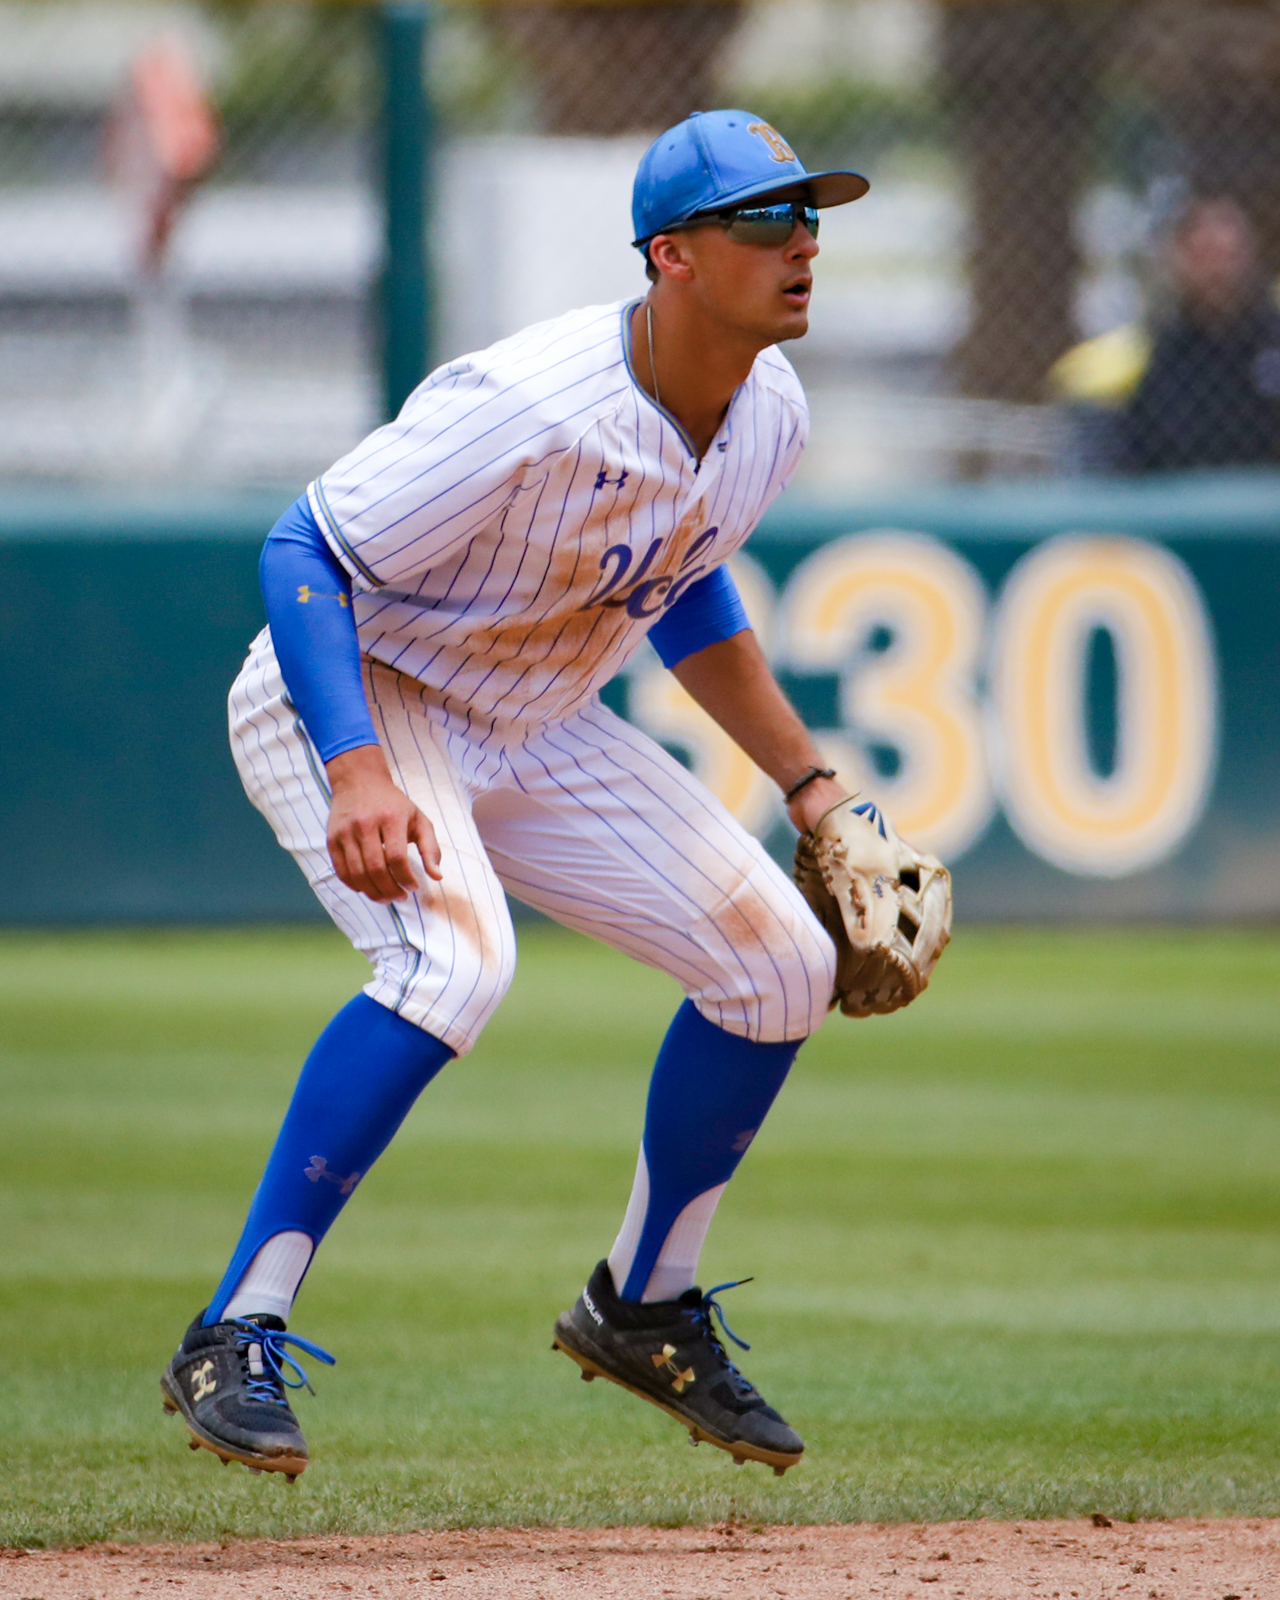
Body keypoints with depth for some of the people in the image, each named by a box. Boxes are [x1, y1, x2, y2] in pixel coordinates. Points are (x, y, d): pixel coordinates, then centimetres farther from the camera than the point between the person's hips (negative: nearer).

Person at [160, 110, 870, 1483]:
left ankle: (643, 1307, 22)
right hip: (349, 699, -8)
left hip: (527, 727, 8)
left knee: (780, 961, 2)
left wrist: (809, 787, 10)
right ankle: (235, 1341, -29)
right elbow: (304, 553, -29)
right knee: (455, 956, -34)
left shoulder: (767, 415, -7)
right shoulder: (533, 410, -32)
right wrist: (358, 776, -41)